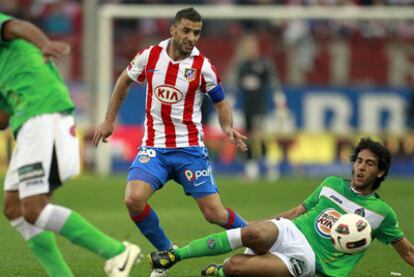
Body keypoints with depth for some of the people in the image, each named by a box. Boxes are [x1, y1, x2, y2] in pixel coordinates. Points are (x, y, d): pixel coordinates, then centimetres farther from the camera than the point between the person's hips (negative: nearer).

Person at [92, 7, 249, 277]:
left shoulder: (203, 67, -7)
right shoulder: (150, 55, -1)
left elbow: (221, 102, 6)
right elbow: (124, 81, 17)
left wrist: (228, 128, -14)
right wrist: (109, 121, 18)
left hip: (190, 148, -2)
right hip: (153, 147, 2)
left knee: (214, 213, -6)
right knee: (134, 199, -21)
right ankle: (167, 254, 2)